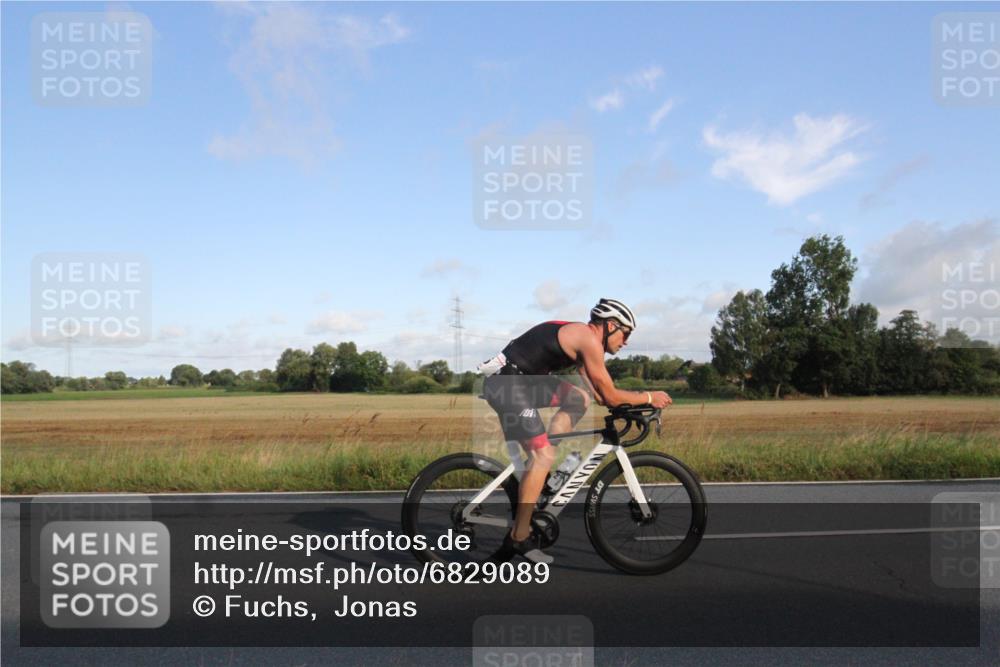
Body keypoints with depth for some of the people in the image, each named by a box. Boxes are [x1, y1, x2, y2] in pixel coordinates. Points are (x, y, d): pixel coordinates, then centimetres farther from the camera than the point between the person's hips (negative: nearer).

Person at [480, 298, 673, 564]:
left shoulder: (579, 336, 18)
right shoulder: (589, 339, -12)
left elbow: (599, 395, 21)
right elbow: (610, 396, -10)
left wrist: (634, 404, 15)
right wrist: (649, 397, 2)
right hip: (507, 384, -10)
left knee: (580, 400, 10)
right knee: (543, 455, -11)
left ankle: (540, 472, 9)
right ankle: (519, 538, -5)